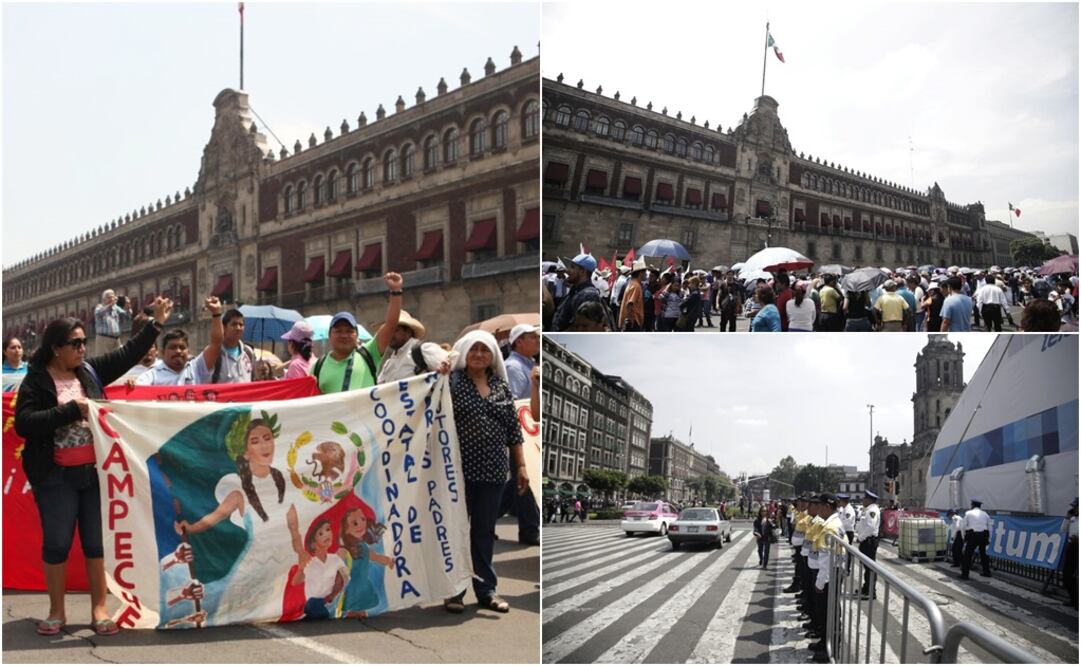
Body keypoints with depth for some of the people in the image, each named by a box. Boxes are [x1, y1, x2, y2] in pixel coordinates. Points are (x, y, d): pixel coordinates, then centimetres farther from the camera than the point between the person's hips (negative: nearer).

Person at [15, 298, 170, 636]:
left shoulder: (90, 371, 7)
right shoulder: (35, 381, -4)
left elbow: (127, 355, 13)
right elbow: (24, 424, -15)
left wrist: (156, 323, 7)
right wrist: (71, 410, -19)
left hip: (95, 472, 4)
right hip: (56, 477, -3)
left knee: (97, 541, 6)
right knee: (56, 544, 4)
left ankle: (99, 609, 15)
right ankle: (56, 611, 19)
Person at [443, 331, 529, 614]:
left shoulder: (502, 386, 11)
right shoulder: (452, 382, -1)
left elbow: (513, 430, 12)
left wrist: (521, 466, 9)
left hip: (493, 471, 3)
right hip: (460, 469, -3)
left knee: (485, 530, 11)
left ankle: (486, 589, 20)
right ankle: (454, 591, 15)